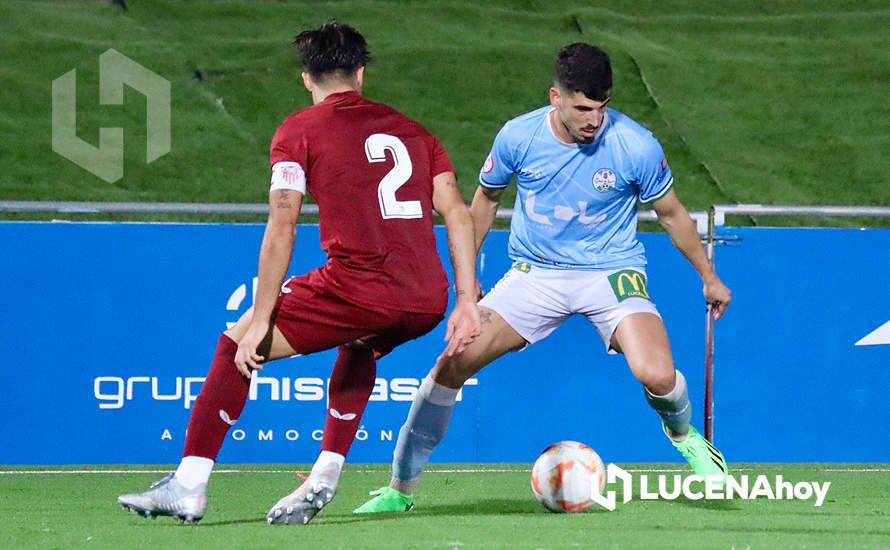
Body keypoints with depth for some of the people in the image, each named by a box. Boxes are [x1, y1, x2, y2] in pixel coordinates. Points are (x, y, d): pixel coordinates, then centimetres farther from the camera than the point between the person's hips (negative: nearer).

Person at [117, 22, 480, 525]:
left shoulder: (299, 130, 7)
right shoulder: (412, 130, 20)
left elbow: (282, 226, -3)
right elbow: (458, 213, 11)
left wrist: (260, 322, -3)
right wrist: (467, 301, 10)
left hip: (362, 289, -5)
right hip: (428, 300, 5)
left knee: (237, 346, 10)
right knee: (360, 345, 38)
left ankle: (188, 488, 3)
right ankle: (326, 477, 28)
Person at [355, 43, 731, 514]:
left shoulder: (636, 146, -16)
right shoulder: (518, 136, -11)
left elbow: (670, 213, 2)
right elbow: (486, 199, 10)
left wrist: (708, 276, 12)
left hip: (612, 272, -2)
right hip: (534, 275, 2)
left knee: (657, 376, -26)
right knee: (452, 363, -13)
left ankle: (682, 432, 13)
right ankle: (400, 488, 2)